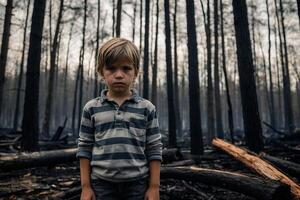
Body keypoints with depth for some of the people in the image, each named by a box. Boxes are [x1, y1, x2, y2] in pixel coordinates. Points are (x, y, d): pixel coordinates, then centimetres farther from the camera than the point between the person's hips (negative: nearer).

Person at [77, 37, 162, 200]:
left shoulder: (147, 108, -2)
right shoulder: (91, 108, 0)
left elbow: (154, 149, 0)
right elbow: (85, 148, 3)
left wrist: (154, 186, -2)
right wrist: (86, 186, 2)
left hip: (137, 183, 0)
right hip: (102, 183, 1)